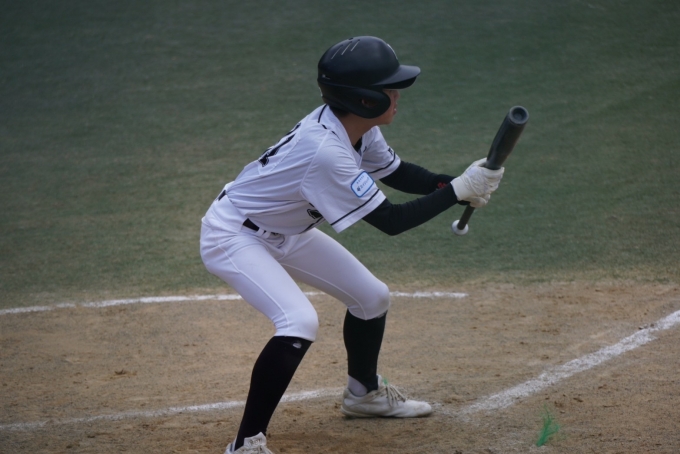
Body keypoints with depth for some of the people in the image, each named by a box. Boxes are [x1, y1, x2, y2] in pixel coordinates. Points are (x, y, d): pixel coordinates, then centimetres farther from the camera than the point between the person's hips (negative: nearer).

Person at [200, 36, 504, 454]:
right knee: (300, 322, -29)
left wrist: (459, 184, -9)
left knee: (372, 297, 14)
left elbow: (396, 172, 7)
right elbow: (391, 221, -30)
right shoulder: (326, 150, -36)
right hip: (232, 236, -9)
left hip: (285, 233, 9)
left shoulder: (356, 126, -10)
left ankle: (364, 392, 40)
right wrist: (458, 191, -26)